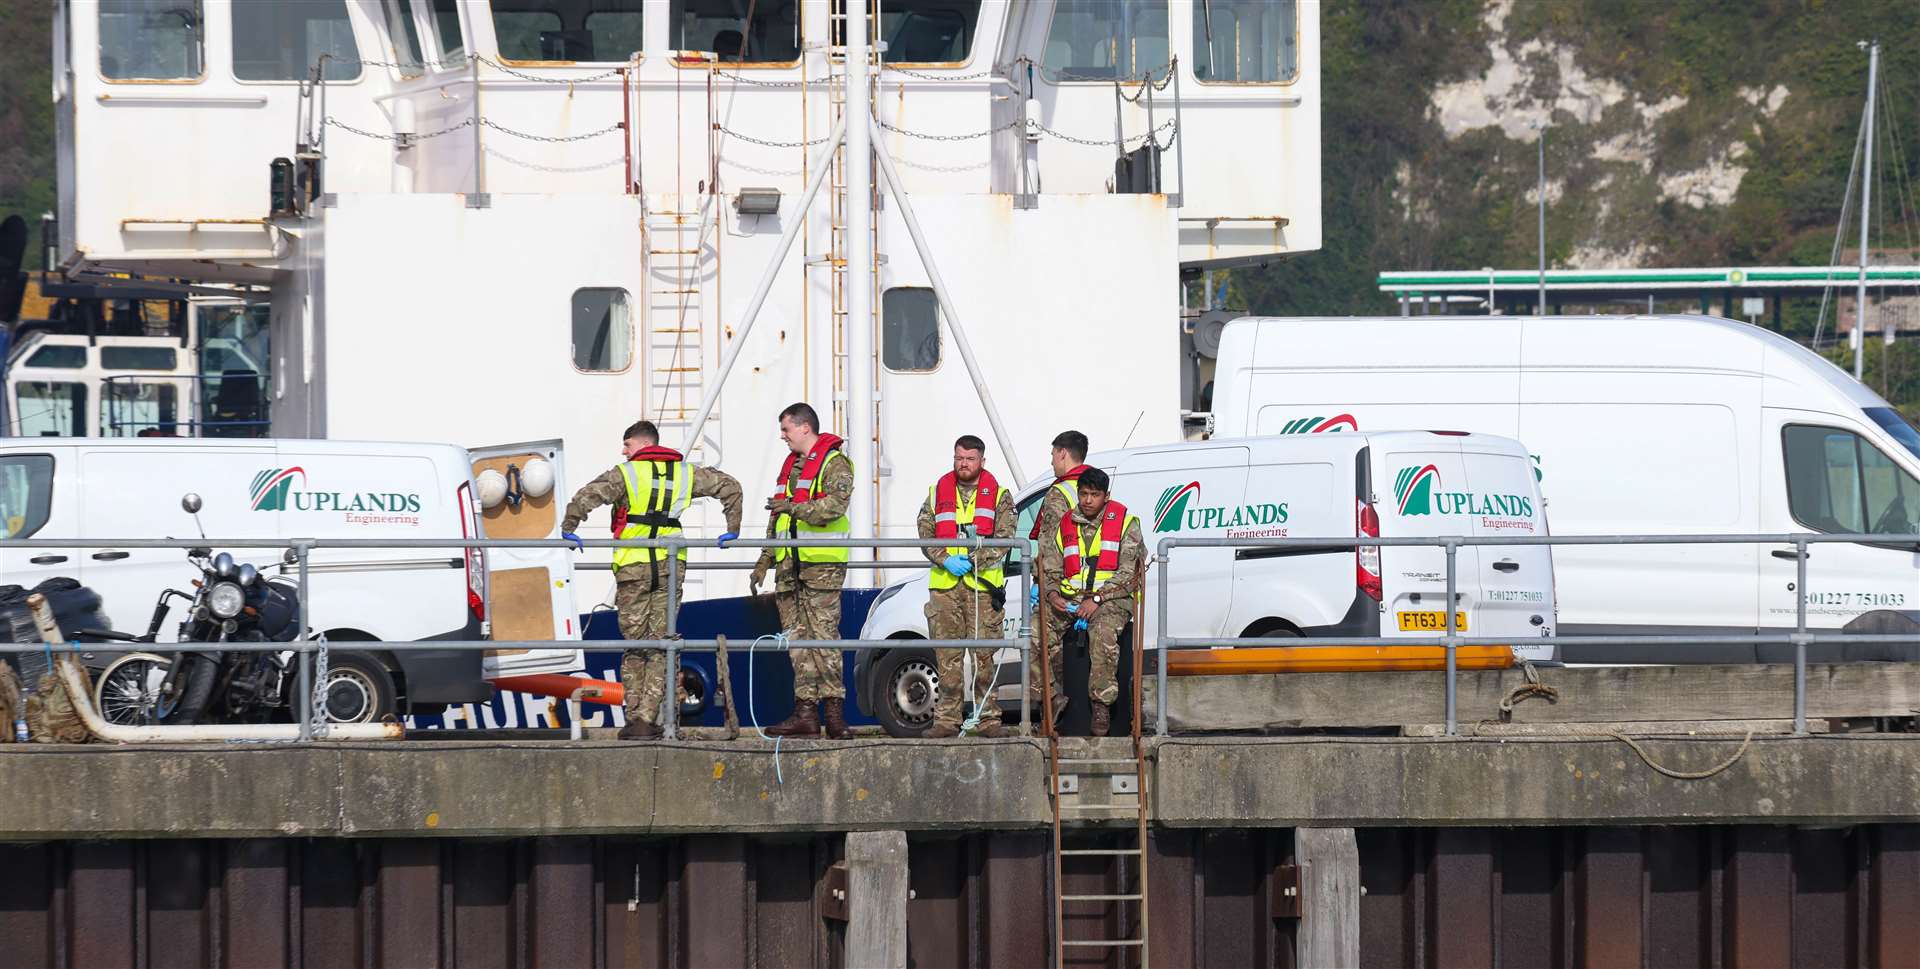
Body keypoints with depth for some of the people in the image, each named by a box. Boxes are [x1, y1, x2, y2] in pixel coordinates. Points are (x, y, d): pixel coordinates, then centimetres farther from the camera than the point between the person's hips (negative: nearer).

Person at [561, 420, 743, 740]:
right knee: (660, 643, 5)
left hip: (633, 566, -3)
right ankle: (649, 719, -2)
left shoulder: (626, 474, -3)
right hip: (670, 566, 3)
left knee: (633, 643, 5)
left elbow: (587, 496, -17)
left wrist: (568, 529, -5)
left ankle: (634, 718, 3)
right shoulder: (684, 473, 11)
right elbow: (729, 487, 16)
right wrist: (732, 530, 21)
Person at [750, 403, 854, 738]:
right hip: (790, 565, 8)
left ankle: (833, 707, -10)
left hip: (821, 564, -8)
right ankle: (805, 711, 3)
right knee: (797, 638, 4)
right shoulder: (790, 465, 23)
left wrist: (795, 508, -24)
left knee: (823, 634, -11)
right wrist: (765, 560, 23)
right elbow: (776, 518, 28)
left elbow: (836, 503, -20)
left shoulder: (835, 463, -3)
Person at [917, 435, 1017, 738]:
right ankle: (946, 719, 3)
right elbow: (925, 534, 9)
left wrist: (975, 559, -15)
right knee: (947, 656, 0)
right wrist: (946, 560, -9)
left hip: (983, 584, -2)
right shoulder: (937, 493, 14)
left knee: (983, 655, -5)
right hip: (944, 585, 2)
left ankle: (988, 718, -1)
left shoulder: (999, 496, 8)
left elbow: (1004, 539, 0)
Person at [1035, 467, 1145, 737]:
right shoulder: (1066, 526, 16)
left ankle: (1101, 705, -33)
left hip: (1111, 599, -4)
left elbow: (1128, 573, -5)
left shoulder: (1125, 523, 3)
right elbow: (1050, 569, 16)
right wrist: (1053, 594, -8)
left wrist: (1097, 599, -17)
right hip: (1070, 600, 4)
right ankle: (1053, 696, -11)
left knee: (1103, 632, -38)